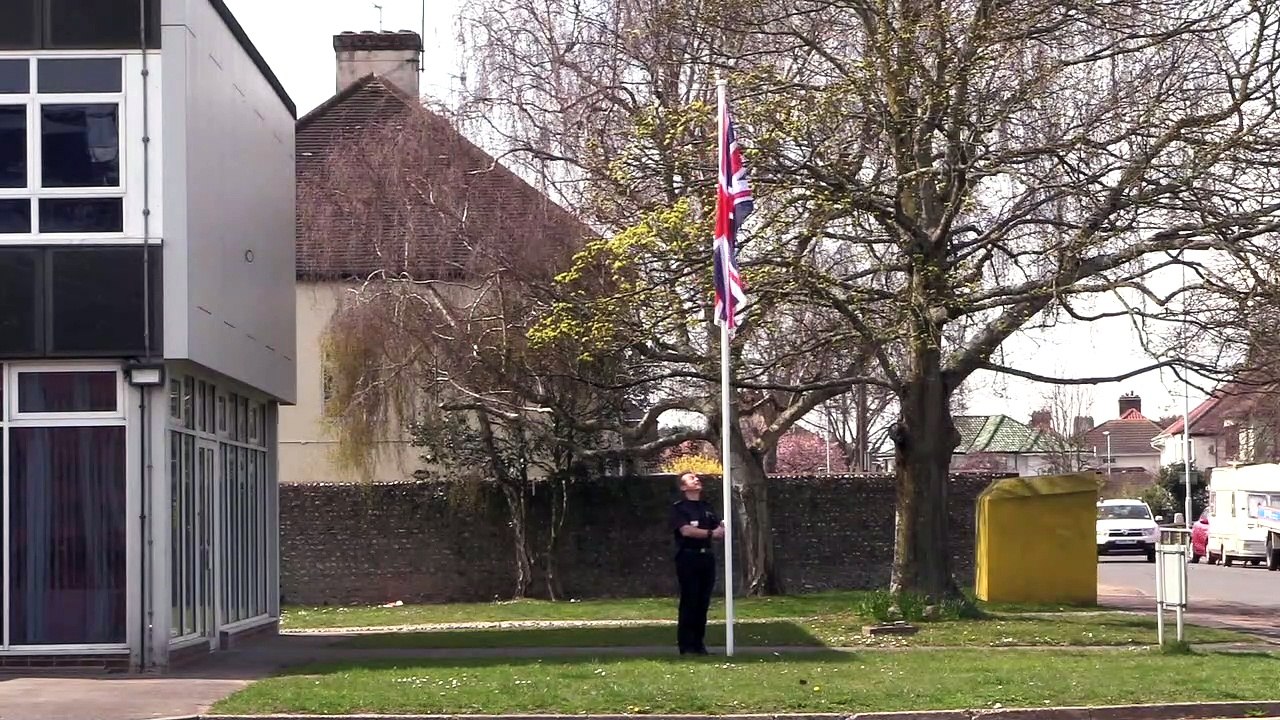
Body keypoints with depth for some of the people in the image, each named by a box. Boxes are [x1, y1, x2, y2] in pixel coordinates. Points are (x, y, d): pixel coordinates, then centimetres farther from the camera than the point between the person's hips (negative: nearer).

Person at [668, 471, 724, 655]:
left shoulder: (707, 508, 18)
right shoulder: (679, 507, -1)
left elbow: (718, 531, 12)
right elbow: (686, 530, -15)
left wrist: (722, 530, -12)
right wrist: (711, 533, -21)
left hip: (706, 557, 6)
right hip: (688, 557, -6)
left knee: (703, 602, 5)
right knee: (689, 602, -6)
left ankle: (699, 643, 11)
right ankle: (686, 645, -2)